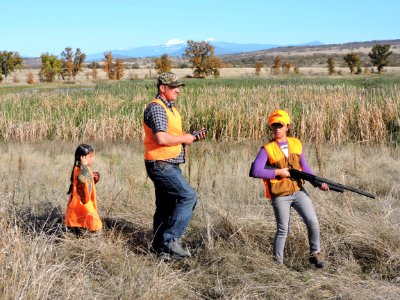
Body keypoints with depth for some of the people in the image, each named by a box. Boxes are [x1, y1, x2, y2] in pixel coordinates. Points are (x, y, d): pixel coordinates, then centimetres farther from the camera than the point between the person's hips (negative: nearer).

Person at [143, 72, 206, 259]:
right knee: (188, 197, -15)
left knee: (165, 206, 12)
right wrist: (184, 138, -12)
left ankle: (160, 247, 19)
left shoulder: (170, 108, 19)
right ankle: (170, 240, -12)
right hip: (161, 165, -10)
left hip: (169, 166, 10)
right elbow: (161, 138, -26)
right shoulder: (156, 108, -13)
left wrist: (193, 138, 7)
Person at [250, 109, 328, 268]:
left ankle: (315, 254, 14)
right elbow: (255, 171, -19)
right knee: (283, 230, 1)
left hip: (298, 191, 4)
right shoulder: (267, 149, -9)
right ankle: (277, 262, 17)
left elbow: (304, 167, 11)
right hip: (280, 196, -4)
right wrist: (278, 172, -18)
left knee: (313, 222, -5)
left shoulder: (296, 144, 4)